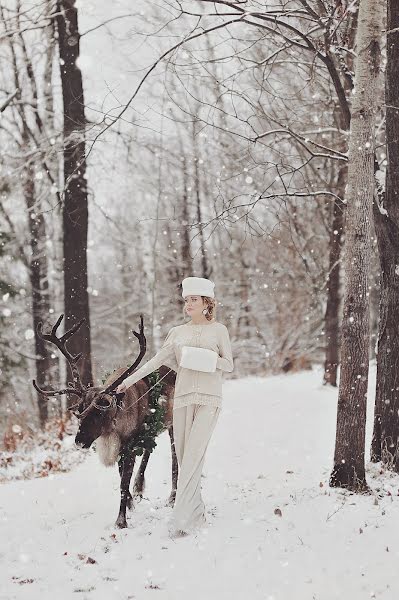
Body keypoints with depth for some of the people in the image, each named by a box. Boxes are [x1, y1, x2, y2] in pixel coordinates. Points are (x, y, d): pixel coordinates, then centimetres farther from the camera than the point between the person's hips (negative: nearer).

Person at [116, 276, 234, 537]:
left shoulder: (218, 330, 5)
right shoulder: (178, 332, 14)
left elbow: (229, 365, 6)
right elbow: (157, 360, 11)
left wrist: (206, 359, -11)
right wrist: (130, 380, 4)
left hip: (208, 399, -4)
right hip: (183, 398, 4)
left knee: (193, 456, -15)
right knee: (183, 456, 1)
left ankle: (181, 518, -21)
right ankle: (197, 513, 12)